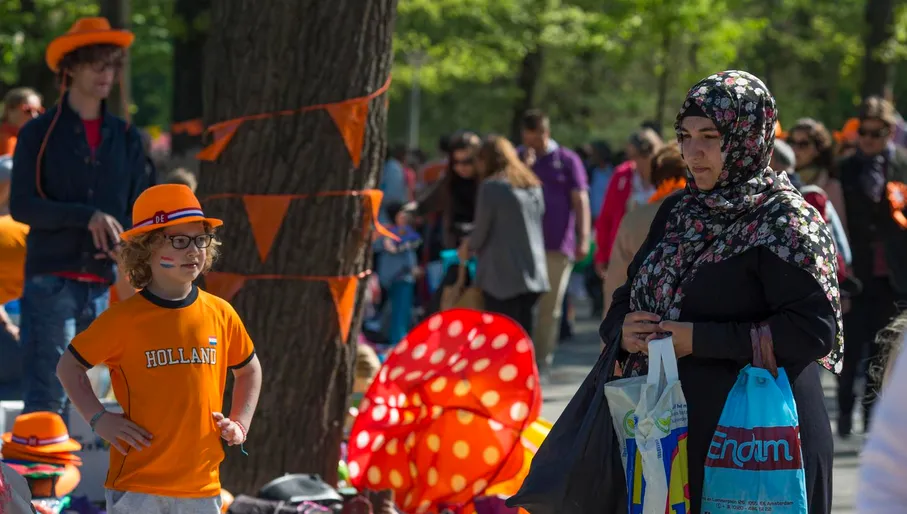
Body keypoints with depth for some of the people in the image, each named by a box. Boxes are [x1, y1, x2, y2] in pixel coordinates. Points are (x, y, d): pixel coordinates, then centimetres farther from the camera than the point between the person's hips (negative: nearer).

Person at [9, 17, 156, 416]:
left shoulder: (126, 137, 14)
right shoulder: (39, 135, 4)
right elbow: (21, 206, -5)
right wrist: (87, 217, -17)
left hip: (103, 285, 4)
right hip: (51, 281, -4)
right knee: (47, 395, -9)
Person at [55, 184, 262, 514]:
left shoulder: (220, 314, 6)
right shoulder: (124, 319, -5)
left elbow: (249, 370, 24)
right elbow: (69, 367, 5)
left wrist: (240, 424, 11)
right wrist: (99, 419, -6)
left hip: (202, 487, 4)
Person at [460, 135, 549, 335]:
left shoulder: (492, 187, -9)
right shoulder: (533, 186, 12)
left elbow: (482, 231, -6)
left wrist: (468, 247, 16)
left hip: (502, 276, -6)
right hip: (532, 276, 6)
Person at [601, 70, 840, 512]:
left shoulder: (785, 222, -10)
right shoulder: (677, 211, 12)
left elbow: (814, 329, -20)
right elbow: (629, 296, 16)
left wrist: (701, 339, -21)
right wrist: (623, 331, -9)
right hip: (675, 433, 7)